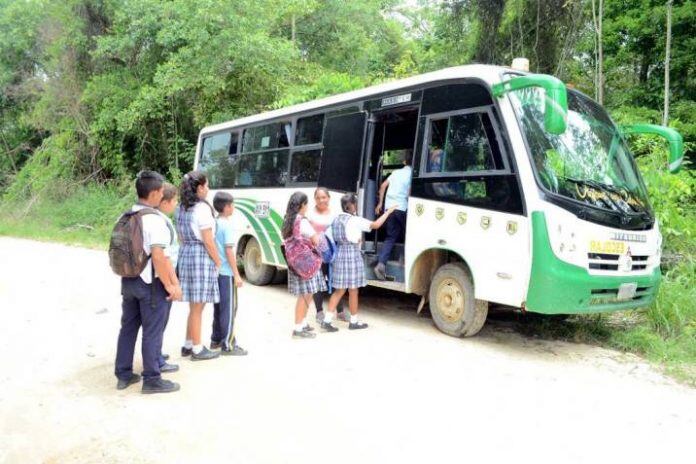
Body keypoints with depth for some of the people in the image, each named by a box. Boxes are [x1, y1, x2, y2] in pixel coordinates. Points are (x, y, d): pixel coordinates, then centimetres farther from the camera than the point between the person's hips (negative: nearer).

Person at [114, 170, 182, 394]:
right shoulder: (154, 219, -19)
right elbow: (158, 257, -24)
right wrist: (169, 285, -17)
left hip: (128, 280, 8)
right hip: (149, 282, -8)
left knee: (128, 327, 16)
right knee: (152, 332, 2)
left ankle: (123, 375, 27)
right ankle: (152, 380, 11)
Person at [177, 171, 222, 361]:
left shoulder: (181, 209, 12)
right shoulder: (202, 208, -14)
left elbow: (181, 237, 16)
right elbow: (208, 241, -15)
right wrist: (218, 261, -6)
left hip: (185, 255, 8)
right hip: (201, 256, -8)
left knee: (194, 306, 18)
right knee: (197, 307, 1)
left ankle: (188, 345, 26)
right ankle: (197, 349, 10)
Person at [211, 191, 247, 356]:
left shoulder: (214, 223, 8)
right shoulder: (227, 225, -13)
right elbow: (229, 251, -17)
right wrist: (237, 274, -14)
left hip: (216, 271, 8)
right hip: (226, 272, -8)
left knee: (219, 307, 17)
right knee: (229, 308, -2)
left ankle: (216, 339, 25)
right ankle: (228, 345, 1)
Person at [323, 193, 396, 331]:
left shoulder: (337, 219, 9)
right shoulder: (355, 220, -13)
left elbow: (337, 237, 11)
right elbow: (376, 224, -14)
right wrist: (388, 211, -5)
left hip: (340, 253, 7)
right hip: (352, 254, -7)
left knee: (339, 290, 11)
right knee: (353, 290, 5)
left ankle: (327, 320, 7)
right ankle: (354, 321, 17)